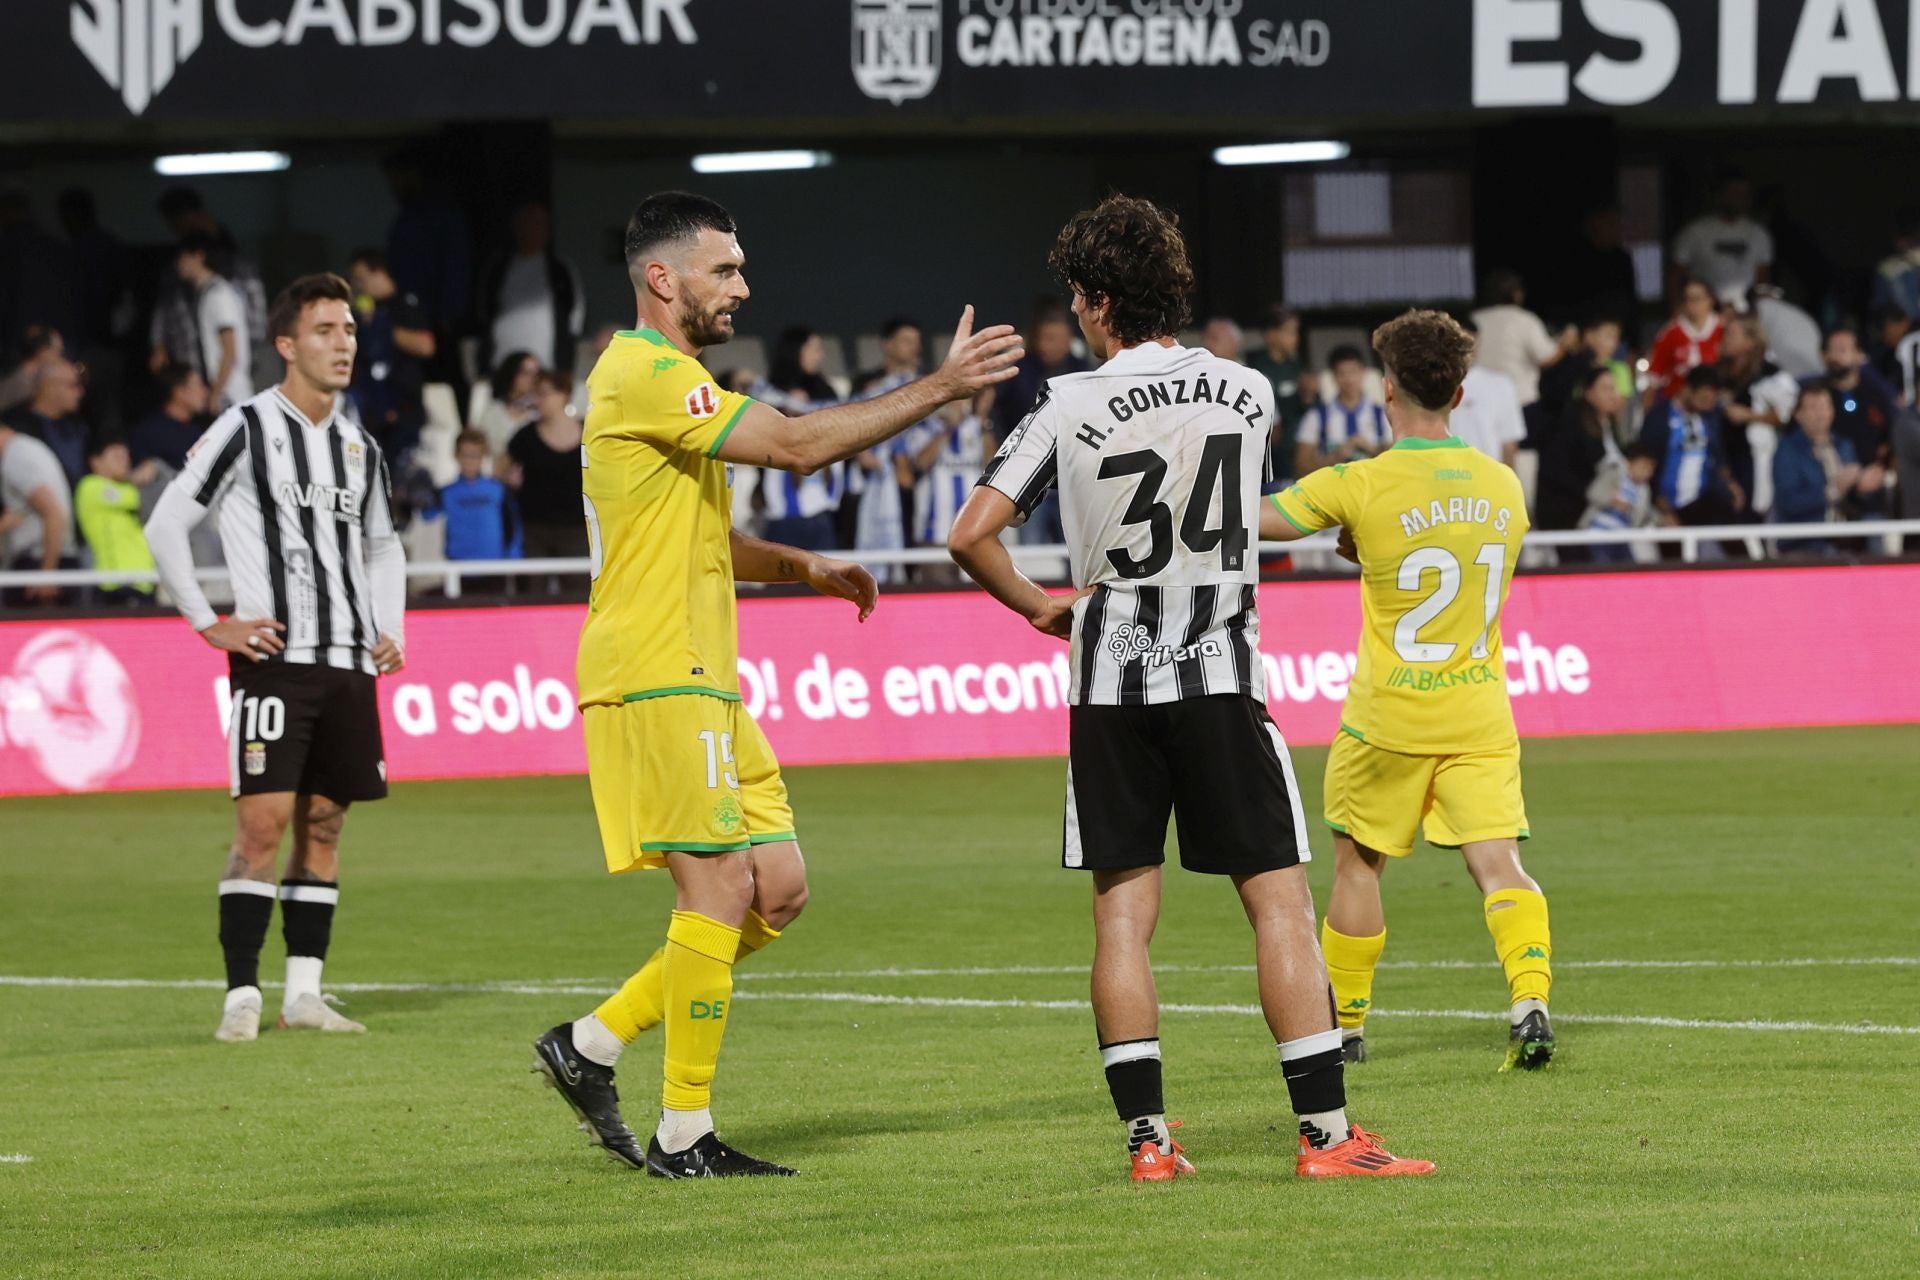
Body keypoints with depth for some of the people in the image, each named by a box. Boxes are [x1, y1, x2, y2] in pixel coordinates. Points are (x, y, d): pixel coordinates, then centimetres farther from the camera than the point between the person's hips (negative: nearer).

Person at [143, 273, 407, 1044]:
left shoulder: (360, 449, 15)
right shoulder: (246, 429, -4)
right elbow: (165, 526, -4)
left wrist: (390, 631, 16)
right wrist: (209, 623, -8)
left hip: (349, 663, 6)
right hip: (274, 657, -6)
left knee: (323, 826, 6)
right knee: (263, 823, -12)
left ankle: (303, 993, 10)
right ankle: (242, 997, -10)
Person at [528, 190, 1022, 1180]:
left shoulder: (662, 378, 21)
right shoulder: (645, 375, -13)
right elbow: (797, 445, -21)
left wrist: (807, 568, 16)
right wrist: (938, 389, -19)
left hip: (704, 684, 10)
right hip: (656, 681, -10)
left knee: (778, 891, 7)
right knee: (720, 892, -8)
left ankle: (591, 1045, 14)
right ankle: (683, 1136, -2)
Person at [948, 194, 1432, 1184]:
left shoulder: (1068, 407, -4)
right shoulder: (1248, 392, 3)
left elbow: (970, 535, -8)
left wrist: (1037, 606, 8)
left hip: (1109, 684, 0)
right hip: (1220, 676, 0)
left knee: (1122, 914, 4)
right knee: (1279, 902, 1)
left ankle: (1147, 1139, 2)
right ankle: (1326, 1132, -3)